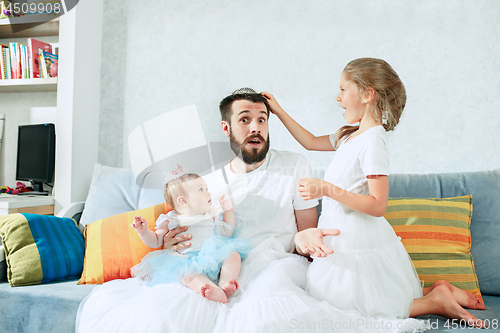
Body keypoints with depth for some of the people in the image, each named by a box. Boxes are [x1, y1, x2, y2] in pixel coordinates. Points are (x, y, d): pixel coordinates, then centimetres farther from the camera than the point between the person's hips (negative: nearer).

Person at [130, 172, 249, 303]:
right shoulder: (171, 221, 10)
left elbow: (227, 232, 29)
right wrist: (143, 231, -5)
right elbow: (155, 241, 13)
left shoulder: (209, 216, 22)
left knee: (233, 255, -20)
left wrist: (228, 210, 23)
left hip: (214, 256, 4)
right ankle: (214, 291, -59)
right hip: (188, 261, -4)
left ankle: (224, 285, -42)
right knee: (185, 272, -36)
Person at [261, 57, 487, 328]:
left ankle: (435, 301, 4)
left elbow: (378, 206, -24)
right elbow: (311, 142, 21)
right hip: (341, 235, 9)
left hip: (356, 242, -9)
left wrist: (327, 189, -28)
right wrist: (279, 112, 20)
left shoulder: (372, 142, -20)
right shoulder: (350, 135, 7)